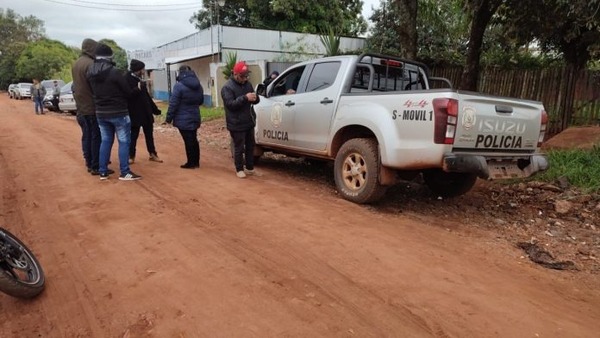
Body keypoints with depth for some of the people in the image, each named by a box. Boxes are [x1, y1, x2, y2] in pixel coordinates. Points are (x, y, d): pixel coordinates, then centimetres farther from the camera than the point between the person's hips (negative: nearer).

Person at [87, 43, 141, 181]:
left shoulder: (90, 73, 2)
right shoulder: (114, 72, -17)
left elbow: (93, 91, 9)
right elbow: (128, 91, -10)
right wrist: (138, 89, 9)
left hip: (100, 112, 6)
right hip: (118, 112, -6)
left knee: (105, 141, 14)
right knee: (124, 141, 0)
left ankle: (103, 171, 16)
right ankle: (125, 172, -1)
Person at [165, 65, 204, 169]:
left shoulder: (179, 86, -15)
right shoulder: (198, 85, 7)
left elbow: (173, 103, -16)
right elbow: (201, 101, 20)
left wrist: (169, 118, -9)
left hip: (183, 119, -6)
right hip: (195, 118, 6)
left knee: (188, 141, 0)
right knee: (193, 139, 15)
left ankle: (191, 163, 8)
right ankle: (196, 162, 21)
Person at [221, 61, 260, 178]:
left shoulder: (247, 84, 9)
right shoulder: (227, 87, -12)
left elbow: (256, 100, 13)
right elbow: (230, 104, -23)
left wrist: (255, 98, -12)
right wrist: (245, 98, -32)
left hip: (249, 122, 7)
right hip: (237, 124, -7)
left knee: (250, 146, 14)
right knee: (239, 148, 2)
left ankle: (250, 168, 28)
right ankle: (239, 169, 17)